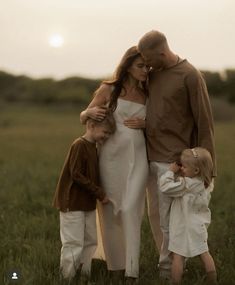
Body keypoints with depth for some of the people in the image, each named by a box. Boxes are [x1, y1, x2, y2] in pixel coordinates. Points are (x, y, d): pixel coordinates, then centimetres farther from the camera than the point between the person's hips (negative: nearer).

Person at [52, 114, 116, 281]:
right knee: (74, 243, -5)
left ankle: (85, 275, 24)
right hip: (73, 204, -9)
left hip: (88, 204, 9)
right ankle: (68, 278, 5)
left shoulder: (93, 147, 11)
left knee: (91, 242, 14)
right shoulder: (79, 145, -18)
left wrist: (99, 194, 5)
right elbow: (76, 175, -22)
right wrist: (100, 193, -19)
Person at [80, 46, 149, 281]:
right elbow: (83, 118, 6)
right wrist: (91, 112, -17)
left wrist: (144, 123, -4)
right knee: (109, 210, 5)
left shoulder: (146, 95, 8)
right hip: (110, 156, -1)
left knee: (130, 210, -10)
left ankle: (132, 270, -9)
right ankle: (114, 263, 19)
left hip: (136, 157, 1)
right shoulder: (108, 89, 1)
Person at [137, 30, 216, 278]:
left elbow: (204, 122, -10)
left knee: (170, 220, -2)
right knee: (156, 216, 12)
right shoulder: (152, 74, 10)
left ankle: (167, 269, 11)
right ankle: (175, 262, 24)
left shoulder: (190, 76, -11)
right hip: (152, 157, 7)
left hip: (174, 161, -7)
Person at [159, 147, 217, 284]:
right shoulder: (207, 184, -2)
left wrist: (171, 171, -12)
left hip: (184, 227, -7)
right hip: (199, 225, 7)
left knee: (178, 256, 1)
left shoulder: (186, 184, -24)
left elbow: (165, 187, -23)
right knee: (204, 253, 17)